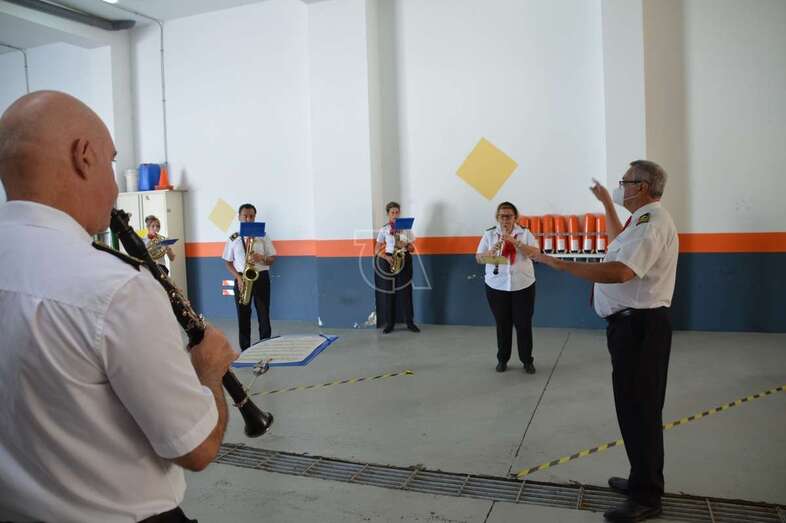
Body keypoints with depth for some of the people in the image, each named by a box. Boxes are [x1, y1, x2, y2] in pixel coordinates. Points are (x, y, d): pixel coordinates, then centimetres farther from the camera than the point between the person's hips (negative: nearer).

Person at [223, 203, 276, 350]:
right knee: (243, 316, 5)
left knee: (264, 315, 1)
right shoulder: (233, 239, 5)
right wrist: (238, 278, -9)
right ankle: (245, 350, 14)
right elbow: (228, 263, 6)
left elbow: (272, 259, 3)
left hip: (261, 277, -1)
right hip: (241, 279, 1)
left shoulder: (263, 236, 3)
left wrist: (262, 258, -20)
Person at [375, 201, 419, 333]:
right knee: (388, 293, 1)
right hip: (388, 261, 0)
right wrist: (386, 258, -16)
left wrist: (405, 245, -15)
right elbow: (377, 250, 1)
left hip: (404, 260, 0)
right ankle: (389, 323, 11)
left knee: (406, 292, 1)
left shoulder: (406, 227, 4)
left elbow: (412, 248, 6)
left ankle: (410, 323, 11)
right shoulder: (384, 229, 2)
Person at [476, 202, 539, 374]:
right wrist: (490, 252, -23)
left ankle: (527, 361, 17)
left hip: (523, 285, 0)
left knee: (524, 324, 4)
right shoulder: (489, 234, 2)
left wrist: (515, 242, -23)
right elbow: (478, 258, -2)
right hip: (497, 286, 1)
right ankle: (502, 359, 22)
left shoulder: (525, 233, 1)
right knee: (502, 324, 8)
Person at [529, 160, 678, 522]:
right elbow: (619, 242, 38)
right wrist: (606, 203, 37)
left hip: (639, 326, -11)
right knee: (634, 406, 20)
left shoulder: (651, 221, -19)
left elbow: (620, 272, -34)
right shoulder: (644, 219, 16)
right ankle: (644, 480, 36)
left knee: (638, 408, -1)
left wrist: (559, 264, -33)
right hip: (633, 324, 11)